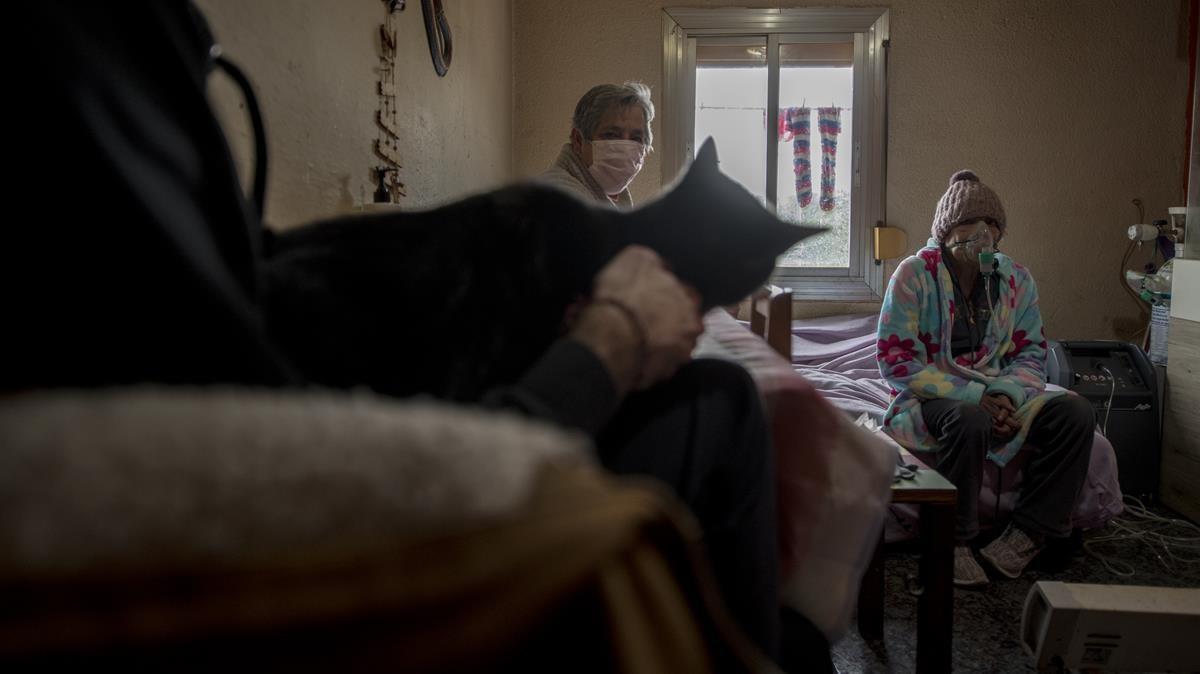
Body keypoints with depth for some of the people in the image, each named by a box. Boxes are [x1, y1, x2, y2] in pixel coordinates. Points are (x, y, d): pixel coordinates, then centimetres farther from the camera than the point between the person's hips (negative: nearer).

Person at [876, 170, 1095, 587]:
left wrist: (1006, 394, -16)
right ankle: (954, 542, -19)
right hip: (931, 396, -5)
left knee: (1076, 414, -18)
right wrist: (973, 396, -23)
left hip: (997, 394, 5)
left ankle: (1025, 535, -10)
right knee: (968, 421, -38)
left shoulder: (1016, 279, 5)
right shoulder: (914, 275, -10)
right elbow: (896, 362, -15)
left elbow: (1031, 354, 8)